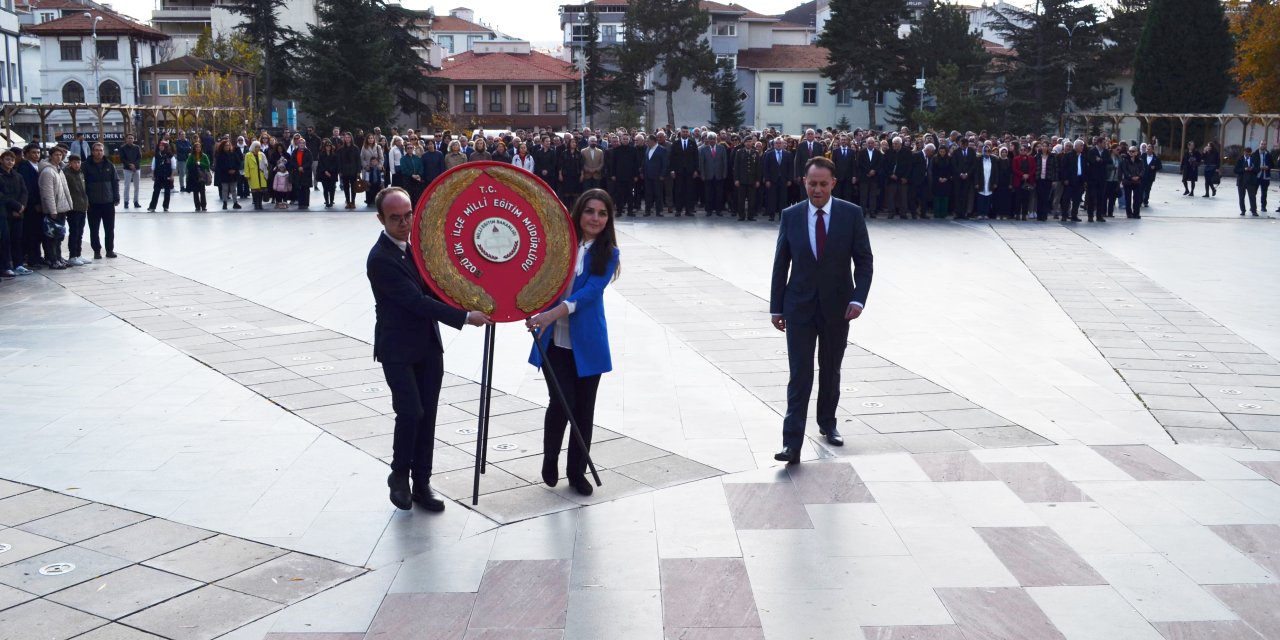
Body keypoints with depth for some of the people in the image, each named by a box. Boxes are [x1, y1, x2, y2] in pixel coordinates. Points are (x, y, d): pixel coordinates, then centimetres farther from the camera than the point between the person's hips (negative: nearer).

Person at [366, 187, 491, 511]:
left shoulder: (418, 243, 4)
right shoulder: (380, 259, -19)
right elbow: (417, 301, -24)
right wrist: (465, 317, -25)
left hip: (429, 345, 7)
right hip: (398, 349, -6)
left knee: (427, 416, 8)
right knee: (410, 413, -11)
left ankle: (422, 483, 17)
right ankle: (399, 476, 12)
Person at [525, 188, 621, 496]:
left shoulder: (608, 253, -5)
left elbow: (590, 291, -18)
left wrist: (553, 313, -31)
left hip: (586, 343, 0)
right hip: (553, 340, 0)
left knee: (584, 408, 7)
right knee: (562, 402, -6)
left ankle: (577, 471, 24)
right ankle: (550, 459, 21)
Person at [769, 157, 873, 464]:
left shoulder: (851, 214, -4)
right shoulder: (791, 215, -1)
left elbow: (863, 260, -3)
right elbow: (781, 263, 3)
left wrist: (858, 298, -16)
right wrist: (776, 307, 1)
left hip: (837, 306, 1)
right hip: (799, 307, 0)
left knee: (831, 371, 15)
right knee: (799, 375, -6)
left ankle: (827, 423, 36)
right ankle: (792, 443, -8)